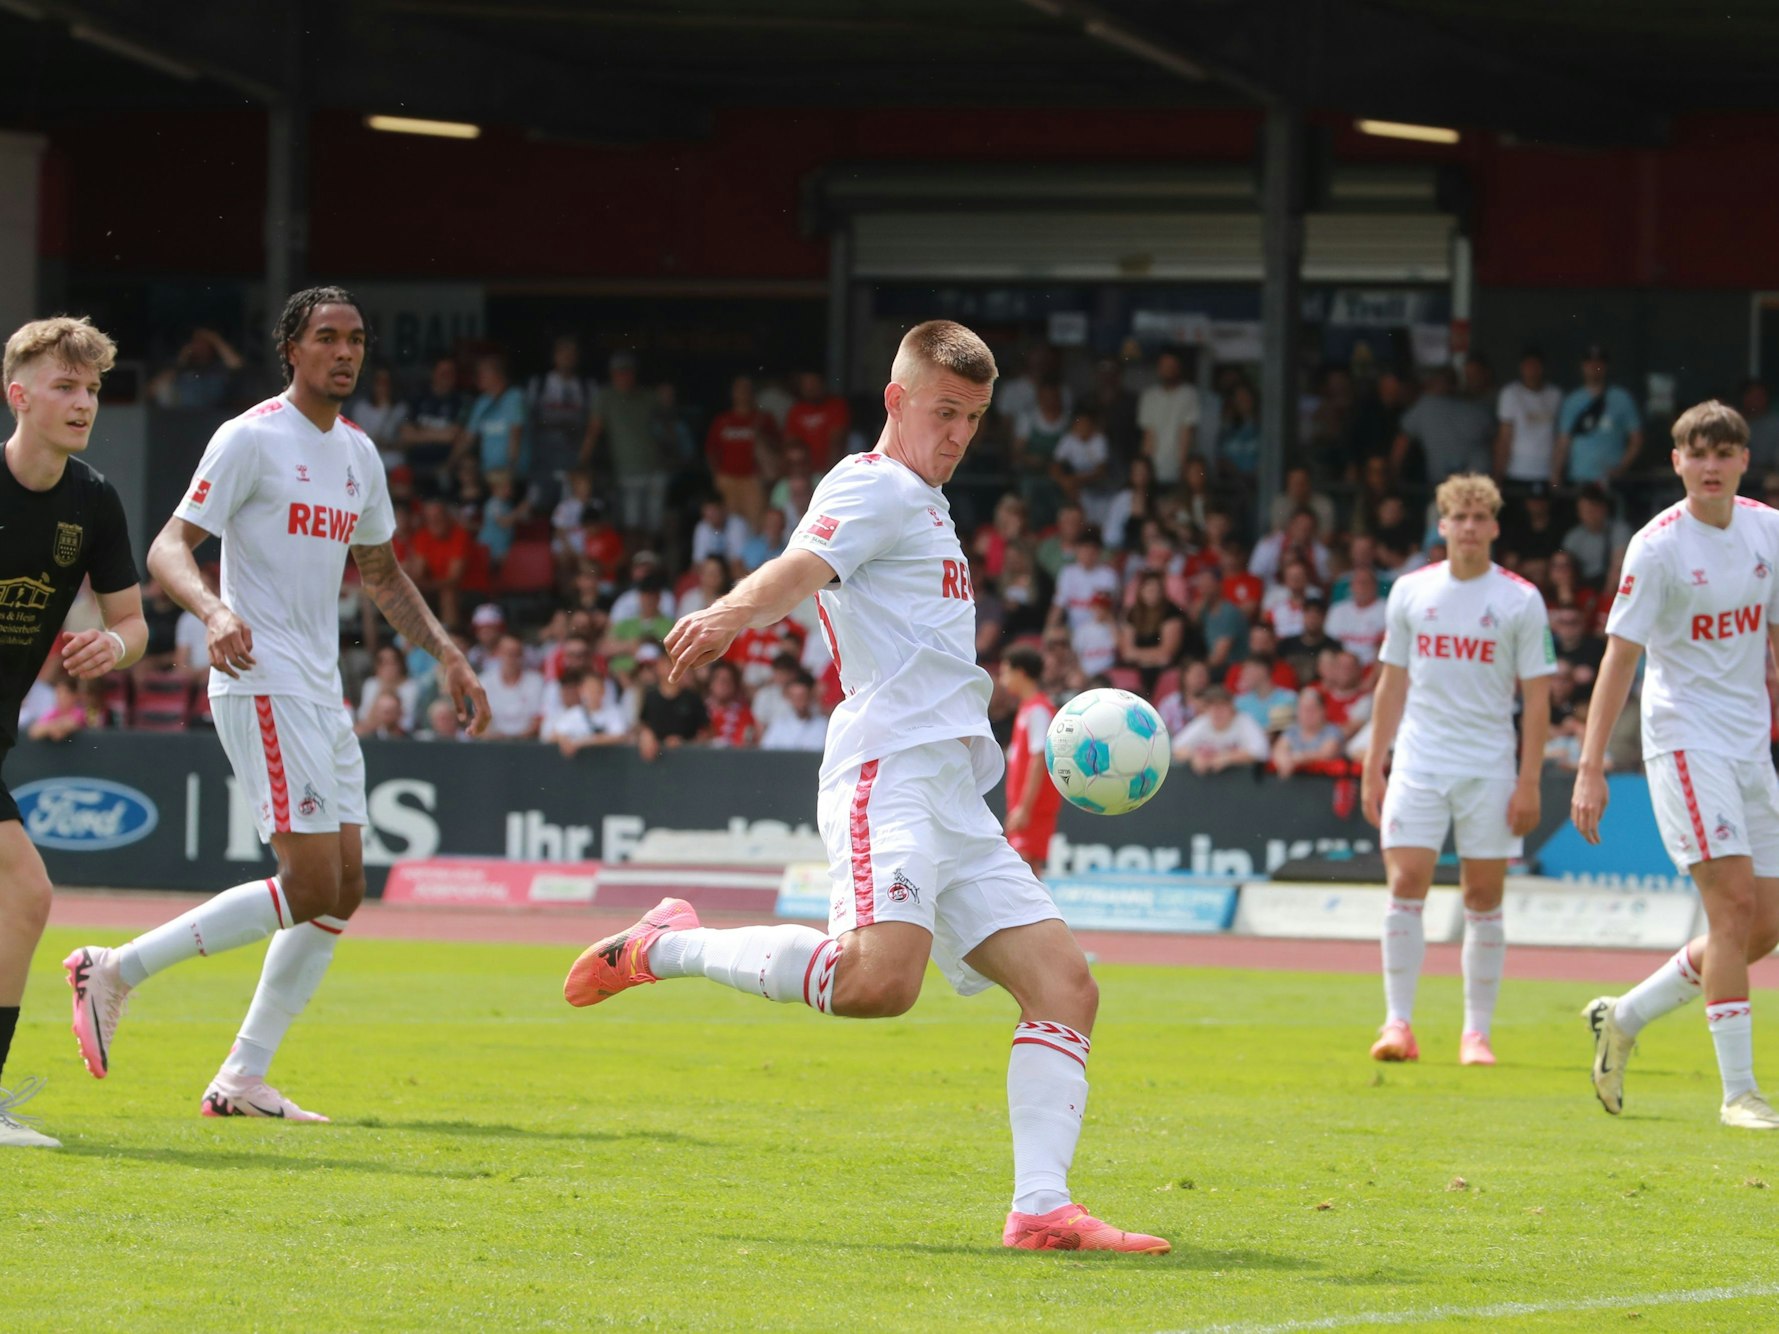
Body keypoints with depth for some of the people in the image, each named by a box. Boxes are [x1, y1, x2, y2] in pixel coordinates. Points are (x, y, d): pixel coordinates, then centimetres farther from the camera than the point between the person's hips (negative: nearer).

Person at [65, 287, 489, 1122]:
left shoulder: (358, 453, 15)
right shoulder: (252, 439, -8)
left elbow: (380, 573, 28)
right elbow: (169, 547, -12)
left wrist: (446, 655, 20)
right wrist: (215, 612, -32)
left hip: (321, 693, 9)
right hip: (263, 686, -9)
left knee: (342, 890, 3)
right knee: (310, 887, -15)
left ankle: (244, 1078, 8)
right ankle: (115, 972, -6)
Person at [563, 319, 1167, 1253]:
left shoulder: (925, 504, 26)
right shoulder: (874, 486, -2)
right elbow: (802, 566, -23)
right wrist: (731, 615, -44)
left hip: (955, 806, 10)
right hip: (888, 771, -10)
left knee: (1065, 985, 2)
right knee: (880, 977, -31)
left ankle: (1040, 1209, -4)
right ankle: (666, 948, -12)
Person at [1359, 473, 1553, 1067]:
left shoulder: (1520, 600, 0)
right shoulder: (1410, 591, 7)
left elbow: (1536, 698, 0)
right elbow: (1392, 683, 13)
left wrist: (1529, 783, -6)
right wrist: (1371, 770, 9)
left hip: (1488, 771, -1)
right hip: (1418, 766, 1)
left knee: (1483, 900, 1)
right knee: (1405, 888, -9)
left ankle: (1477, 1033, 8)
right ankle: (1398, 1023, -6)